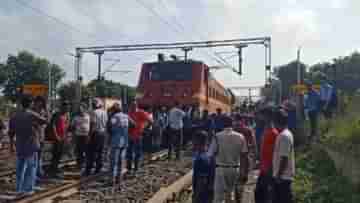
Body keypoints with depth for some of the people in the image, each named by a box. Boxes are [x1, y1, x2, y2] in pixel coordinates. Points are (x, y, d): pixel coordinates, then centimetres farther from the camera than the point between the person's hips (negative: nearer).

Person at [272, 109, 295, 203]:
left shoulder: (284, 136, -19)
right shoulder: (286, 134, 13)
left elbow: (284, 157, -22)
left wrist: (279, 175, -19)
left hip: (283, 176, -10)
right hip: (283, 175, 10)